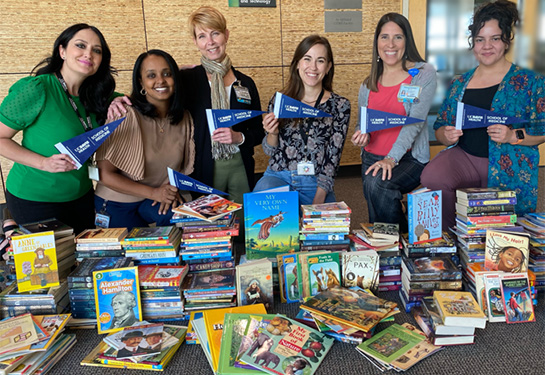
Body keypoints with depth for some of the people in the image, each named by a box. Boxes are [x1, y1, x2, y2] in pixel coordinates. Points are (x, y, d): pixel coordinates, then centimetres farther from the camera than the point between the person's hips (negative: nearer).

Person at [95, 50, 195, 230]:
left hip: (155, 202, 3)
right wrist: (153, 193, -20)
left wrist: (174, 189, -13)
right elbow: (106, 174, -15)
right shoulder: (127, 115, -18)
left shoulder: (184, 118, -2)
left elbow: (185, 168, 8)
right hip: (117, 204, -3)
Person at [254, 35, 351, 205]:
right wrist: (273, 133, -12)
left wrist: (319, 198, -13)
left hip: (316, 182, -1)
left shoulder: (340, 105, 2)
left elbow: (333, 156, -2)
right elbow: (269, 150, 11)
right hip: (278, 177, 1)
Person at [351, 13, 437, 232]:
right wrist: (361, 135, -8)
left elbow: (415, 121, -14)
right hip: (372, 157, 5)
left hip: (409, 158, -4)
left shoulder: (424, 74, -2)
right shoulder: (369, 83, 12)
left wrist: (392, 158, -26)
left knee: (378, 185, -32)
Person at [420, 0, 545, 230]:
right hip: (463, 157, 2)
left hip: (508, 167, -2)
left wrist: (514, 136, -16)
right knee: (431, 178, -29)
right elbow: (439, 127, 17)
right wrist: (446, 136, -6)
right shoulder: (459, 83, 15)